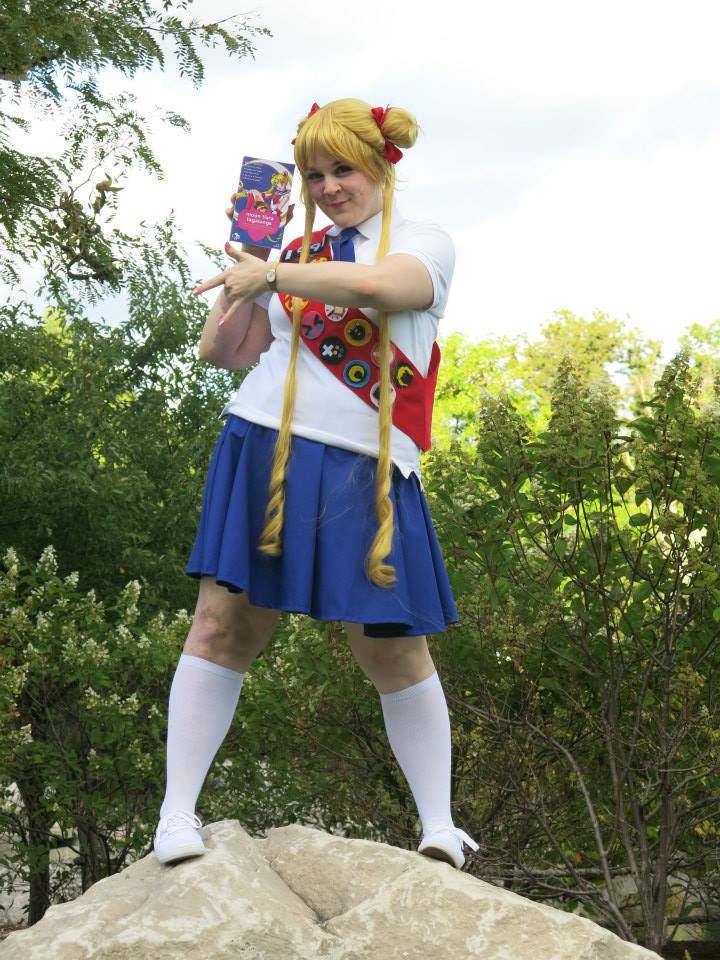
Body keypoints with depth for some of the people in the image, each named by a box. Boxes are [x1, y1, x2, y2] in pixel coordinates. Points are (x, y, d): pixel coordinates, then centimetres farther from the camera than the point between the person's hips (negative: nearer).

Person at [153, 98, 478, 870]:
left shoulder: (424, 243, 6)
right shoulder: (294, 254, 17)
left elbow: (381, 286, -18)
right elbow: (222, 352, 17)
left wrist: (272, 275, -17)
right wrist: (242, 264, 10)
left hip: (365, 472, -2)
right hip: (268, 450, 3)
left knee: (393, 647, -2)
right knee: (224, 620, -7)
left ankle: (438, 825, 8)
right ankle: (177, 815, -4)